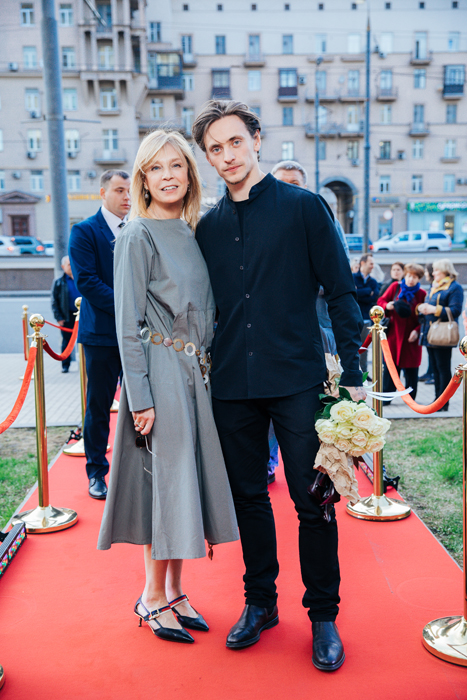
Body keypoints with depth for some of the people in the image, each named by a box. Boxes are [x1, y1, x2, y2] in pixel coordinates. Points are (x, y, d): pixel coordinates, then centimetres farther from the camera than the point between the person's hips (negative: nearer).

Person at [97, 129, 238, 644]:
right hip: (159, 374, -7)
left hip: (195, 373, 7)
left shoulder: (193, 234, 13)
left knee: (186, 476, 12)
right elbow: (128, 324, -11)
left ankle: (174, 588, 27)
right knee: (164, 478, 0)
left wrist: (203, 366, 12)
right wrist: (140, 398, -15)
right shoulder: (137, 236, -7)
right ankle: (153, 596, 19)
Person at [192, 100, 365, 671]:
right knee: (249, 497, 13)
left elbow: (340, 293, -2)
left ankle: (323, 613, 23)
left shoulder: (303, 207, 0)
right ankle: (260, 602, 31)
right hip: (232, 385, 4)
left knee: (312, 500, 3)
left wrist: (352, 374, -7)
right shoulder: (208, 227, 10)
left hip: (297, 380, -3)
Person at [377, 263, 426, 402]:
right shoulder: (395, 286, 3)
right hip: (394, 334, 1)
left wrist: (417, 330, -12)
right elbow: (381, 301, 9)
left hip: (411, 337, -1)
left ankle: (411, 397, 17)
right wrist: (387, 306, -13)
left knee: (411, 367, 4)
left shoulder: (422, 294, 0)